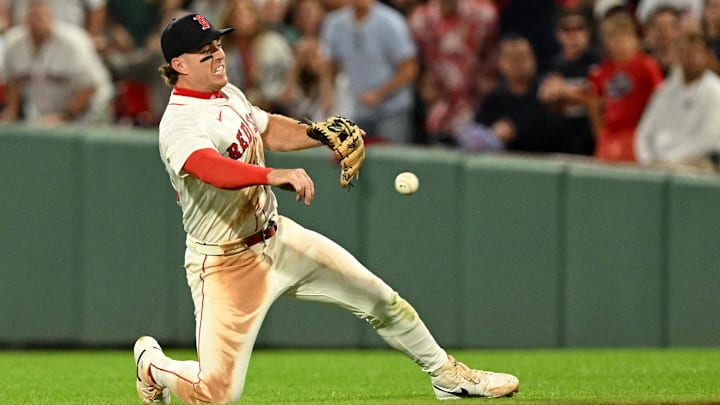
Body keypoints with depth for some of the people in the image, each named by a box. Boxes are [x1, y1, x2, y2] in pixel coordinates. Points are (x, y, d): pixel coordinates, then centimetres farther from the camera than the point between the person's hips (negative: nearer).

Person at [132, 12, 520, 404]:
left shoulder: (228, 94, 5)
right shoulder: (180, 124, -24)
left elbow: (268, 129, 24)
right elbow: (211, 167, -46)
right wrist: (273, 175, -61)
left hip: (277, 237, 8)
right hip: (225, 264, -8)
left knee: (379, 298, 7)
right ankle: (152, 363, 21)